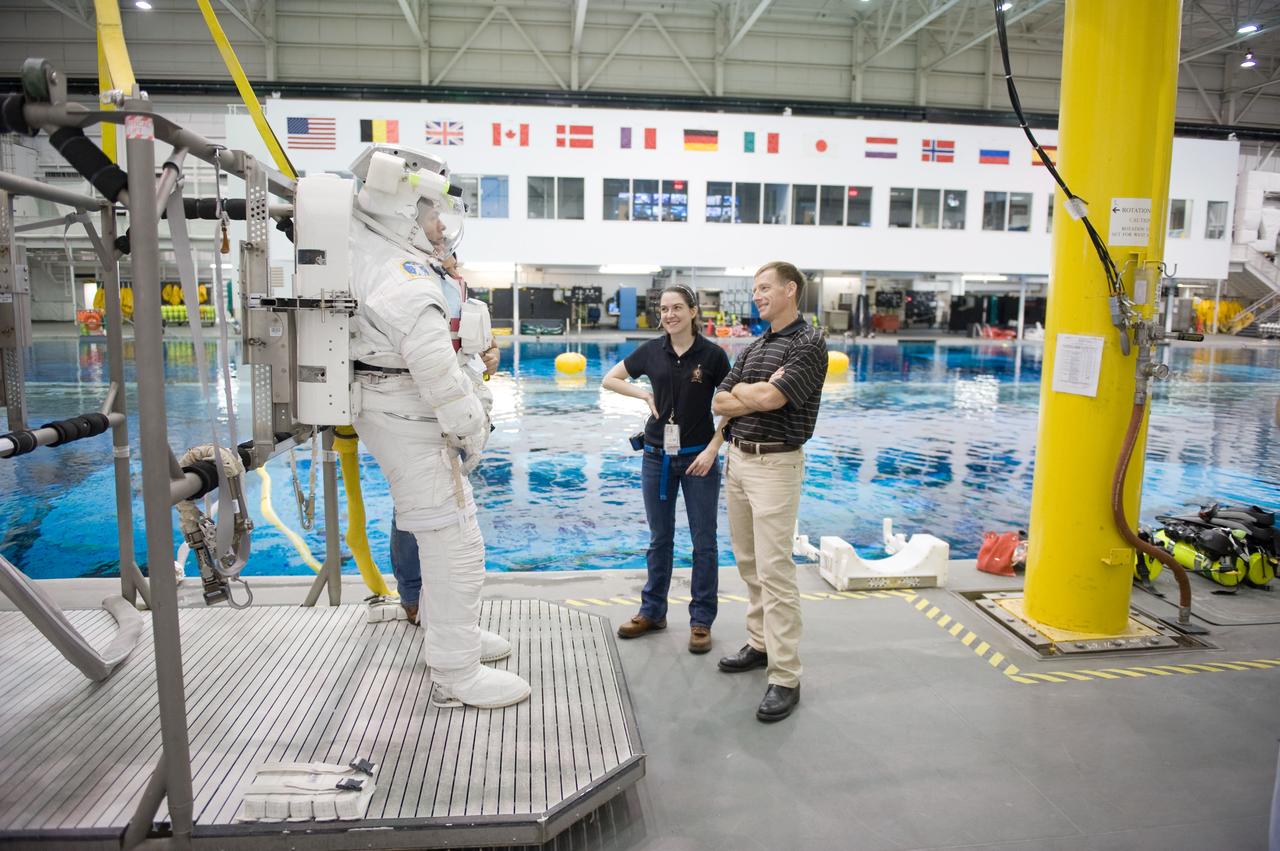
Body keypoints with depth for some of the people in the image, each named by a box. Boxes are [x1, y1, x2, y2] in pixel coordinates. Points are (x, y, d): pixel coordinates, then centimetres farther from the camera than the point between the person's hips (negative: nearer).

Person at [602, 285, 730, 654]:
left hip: (698, 457, -3)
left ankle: (701, 621, 17)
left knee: (704, 541, 5)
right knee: (660, 538, 15)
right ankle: (653, 612, 28)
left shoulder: (712, 354, -8)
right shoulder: (652, 351, 1)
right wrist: (644, 393, -6)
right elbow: (610, 379, 10)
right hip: (657, 456, 3)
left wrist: (712, 449, -12)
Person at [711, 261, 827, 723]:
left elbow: (769, 398, -22)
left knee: (775, 571, -8)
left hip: (775, 464, -8)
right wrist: (759, 393, -10)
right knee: (749, 564, 15)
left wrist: (739, 390, -2)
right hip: (736, 458, 8)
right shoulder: (754, 347, 15)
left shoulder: (809, 343, -10)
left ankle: (785, 678, -2)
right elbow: (719, 404, 7)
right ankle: (760, 643, 29)